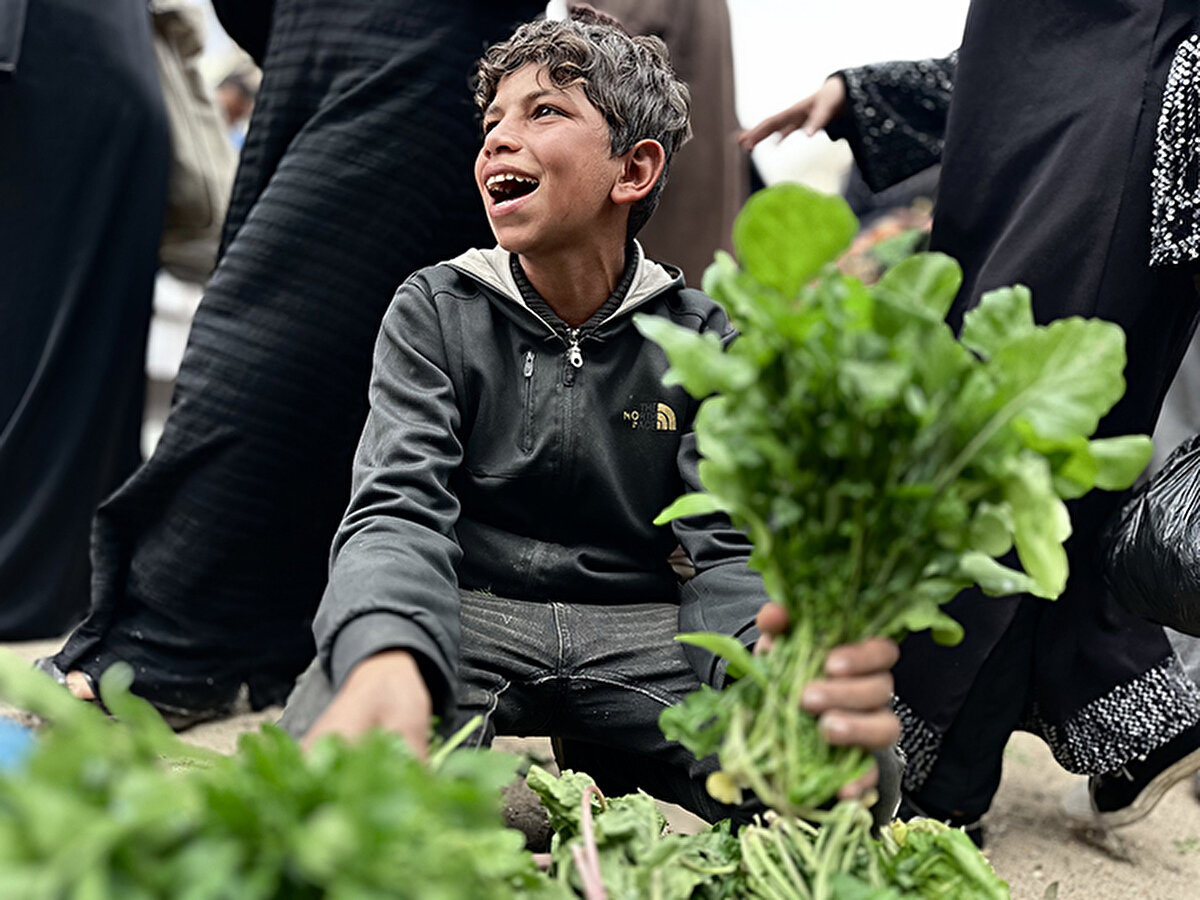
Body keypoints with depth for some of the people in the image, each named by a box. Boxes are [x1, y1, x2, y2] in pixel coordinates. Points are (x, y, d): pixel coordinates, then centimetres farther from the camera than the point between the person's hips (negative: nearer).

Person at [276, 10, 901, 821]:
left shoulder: (703, 338, 4)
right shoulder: (435, 312, 2)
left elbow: (727, 548, -5)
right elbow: (398, 511, -12)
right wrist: (387, 660, -39)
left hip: (640, 630, 2)